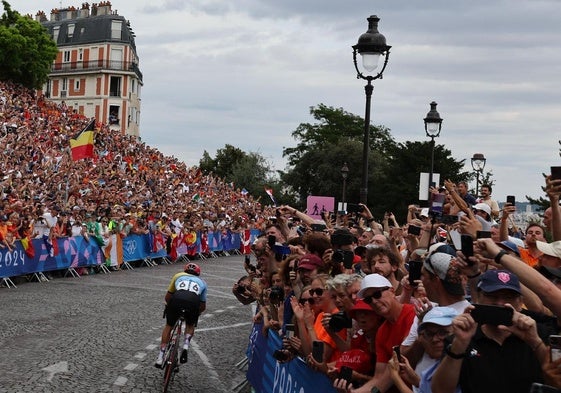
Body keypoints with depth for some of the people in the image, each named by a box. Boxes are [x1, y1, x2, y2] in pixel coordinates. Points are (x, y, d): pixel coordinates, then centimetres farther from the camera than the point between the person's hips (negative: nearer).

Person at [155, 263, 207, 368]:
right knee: (190, 326, 30)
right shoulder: (202, 282, 36)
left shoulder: (178, 275, 34)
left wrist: (169, 307, 54)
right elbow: (203, 306, 36)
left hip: (177, 299, 0)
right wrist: (195, 313, 55)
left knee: (168, 326, 23)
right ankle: (185, 346, 6)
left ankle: (160, 357, 19)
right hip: (193, 302, 0)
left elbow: (167, 297, 35)